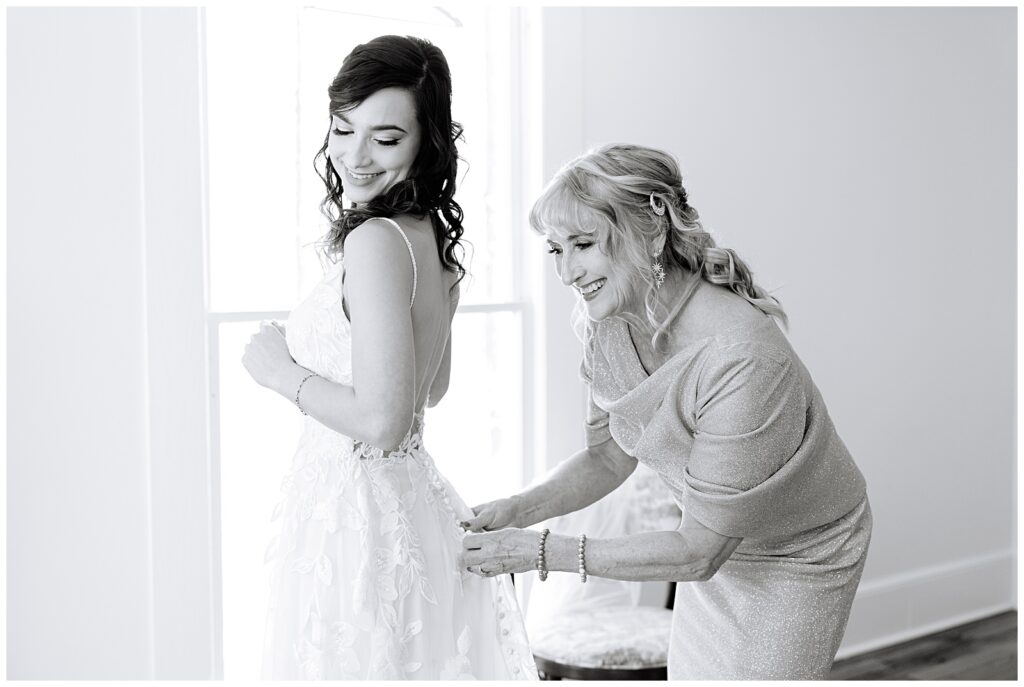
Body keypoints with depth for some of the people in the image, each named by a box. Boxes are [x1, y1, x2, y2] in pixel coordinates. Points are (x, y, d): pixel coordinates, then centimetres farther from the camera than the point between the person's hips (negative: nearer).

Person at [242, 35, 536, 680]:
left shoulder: (375, 241, -20)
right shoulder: (433, 236, 7)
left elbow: (382, 421, -24)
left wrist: (282, 370, -11)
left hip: (357, 517, -9)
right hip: (416, 500, 9)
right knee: (415, 662, 18)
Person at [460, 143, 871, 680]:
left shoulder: (741, 359, -38)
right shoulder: (608, 325, -15)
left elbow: (699, 550, -31)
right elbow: (608, 457, 0)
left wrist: (543, 552, -31)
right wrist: (519, 510, -18)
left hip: (797, 559, -6)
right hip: (714, 540, 6)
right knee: (688, 674, 17)